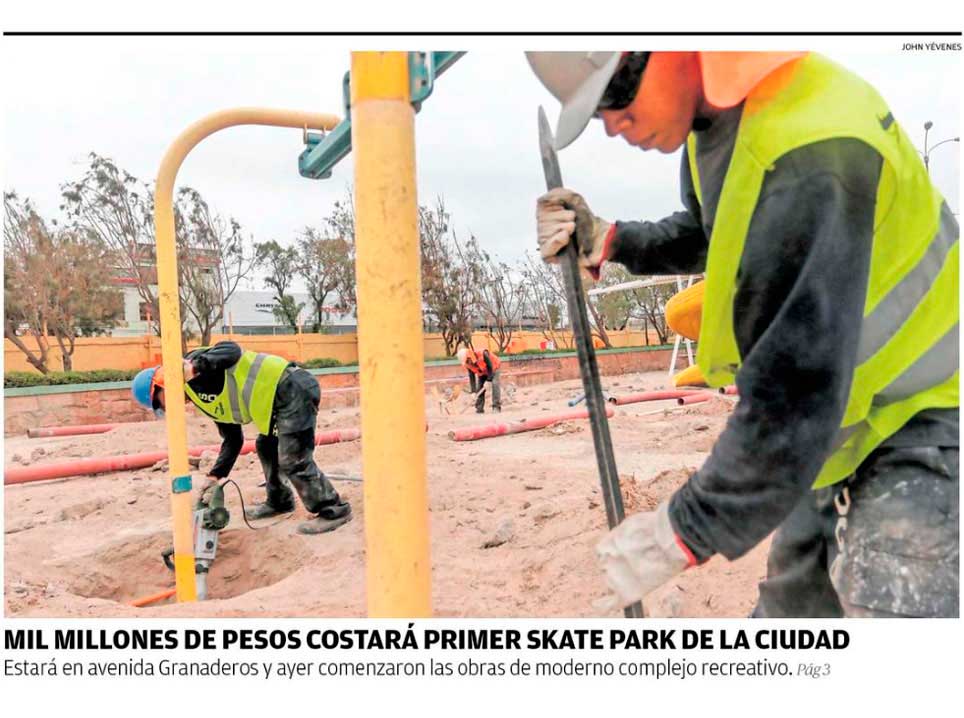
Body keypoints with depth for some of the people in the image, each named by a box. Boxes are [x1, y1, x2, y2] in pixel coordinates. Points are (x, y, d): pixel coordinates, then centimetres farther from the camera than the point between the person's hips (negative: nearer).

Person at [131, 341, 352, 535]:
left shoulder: (192, 364, -3)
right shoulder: (208, 402, 21)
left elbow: (232, 350, -19)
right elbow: (233, 440, 23)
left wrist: (196, 367, -28)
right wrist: (215, 475, 19)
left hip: (292, 388, -11)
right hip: (281, 397, 11)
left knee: (293, 460, -8)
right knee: (266, 447, 24)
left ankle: (334, 511, 1)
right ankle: (279, 501, 39)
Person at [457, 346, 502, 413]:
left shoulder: (483, 354, -38)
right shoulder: (468, 364, -18)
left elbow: (490, 367, -31)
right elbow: (471, 377, -11)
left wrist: (488, 380, -32)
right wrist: (473, 391, -15)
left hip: (493, 370, -5)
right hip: (482, 374, 5)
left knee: (495, 385, -24)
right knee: (479, 388, -7)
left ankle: (496, 406, -24)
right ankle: (479, 408, 0)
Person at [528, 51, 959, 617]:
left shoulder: (809, 156, -34)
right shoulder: (712, 119, -3)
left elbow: (799, 384, -34)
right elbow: (705, 237, 17)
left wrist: (688, 530, -26)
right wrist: (607, 243, 0)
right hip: (839, 422, 9)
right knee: (793, 600, 21)